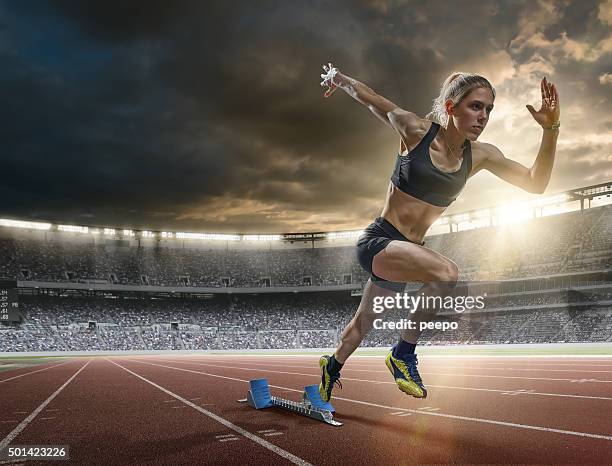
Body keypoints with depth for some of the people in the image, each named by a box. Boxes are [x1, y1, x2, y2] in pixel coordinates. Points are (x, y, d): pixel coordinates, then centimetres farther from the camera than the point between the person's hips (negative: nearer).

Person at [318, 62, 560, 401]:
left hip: (406, 249, 6)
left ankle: (331, 367, 51)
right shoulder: (416, 130, -13)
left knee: (363, 323, 21)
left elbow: (536, 183, -2)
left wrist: (550, 129, -12)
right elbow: (368, 97, 0)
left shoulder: (480, 155, -1)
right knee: (446, 273, -33)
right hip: (377, 241, -6)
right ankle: (403, 353, -11)